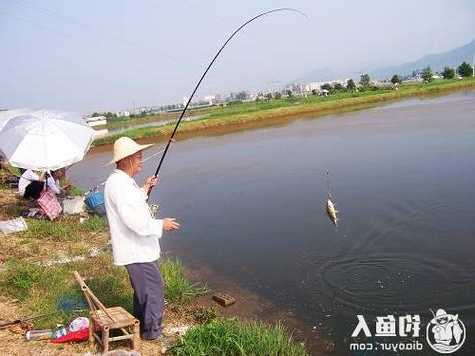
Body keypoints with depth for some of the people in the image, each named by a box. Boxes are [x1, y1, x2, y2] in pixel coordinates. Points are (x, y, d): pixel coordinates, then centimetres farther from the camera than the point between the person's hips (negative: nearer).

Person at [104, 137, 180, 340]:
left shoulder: (122, 181, 11)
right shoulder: (119, 184, -22)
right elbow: (134, 221, -27)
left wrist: (144, 190, 15)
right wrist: (161, 225, -17)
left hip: (136, 248, 11)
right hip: (136, 251, -11)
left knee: (143, 289, 23)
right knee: (153, 289, -1)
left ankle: (141, 326, 37)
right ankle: (152, 331, 12)